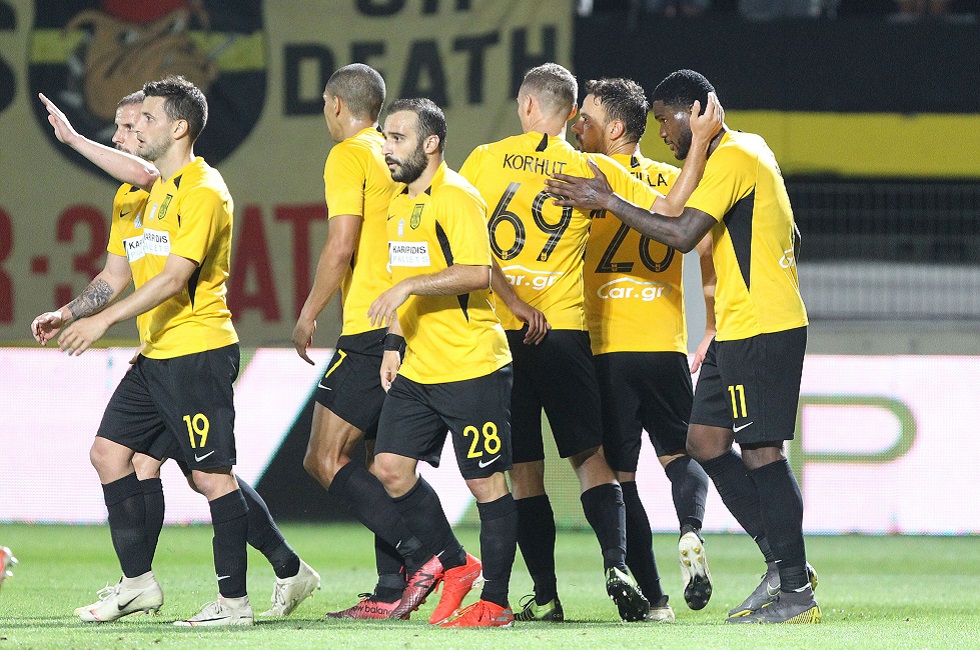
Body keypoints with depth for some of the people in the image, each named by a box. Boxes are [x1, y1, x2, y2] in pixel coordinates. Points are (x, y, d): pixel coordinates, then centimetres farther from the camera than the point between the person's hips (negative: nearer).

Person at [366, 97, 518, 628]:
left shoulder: (456, 197, -13)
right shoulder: (401, 202, 15)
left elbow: (478, 273, -24)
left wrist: (409, 286, -25)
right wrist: (394, 343, 19)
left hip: (472, 368, -9)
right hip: (417, 368, 9)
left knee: (485, 481, -2)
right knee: (390, 467, 2)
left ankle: (495, 602, 5)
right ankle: (451, 562, 18)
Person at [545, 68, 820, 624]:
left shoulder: (732, 158, -14)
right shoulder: (749, 151, 17)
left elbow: (682, 234, -24)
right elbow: (789, 236, 25)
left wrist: (608, 202, -19)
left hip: (760, 328, -10)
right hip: (736, 328, 10)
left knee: (761, 451, -8)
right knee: (706, 441, 10)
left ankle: (797, 592, -5)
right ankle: (783, 563, 12)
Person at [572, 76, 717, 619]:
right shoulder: (672, 181, 8)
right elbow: (708, 255, 8)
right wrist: (712, 330, 16)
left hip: (606, 349, -3)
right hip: (666, 348, 3)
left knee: (619, 475, 3)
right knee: (678, 454, 16)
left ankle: (651, 595, -5)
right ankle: (690, 532, -15)